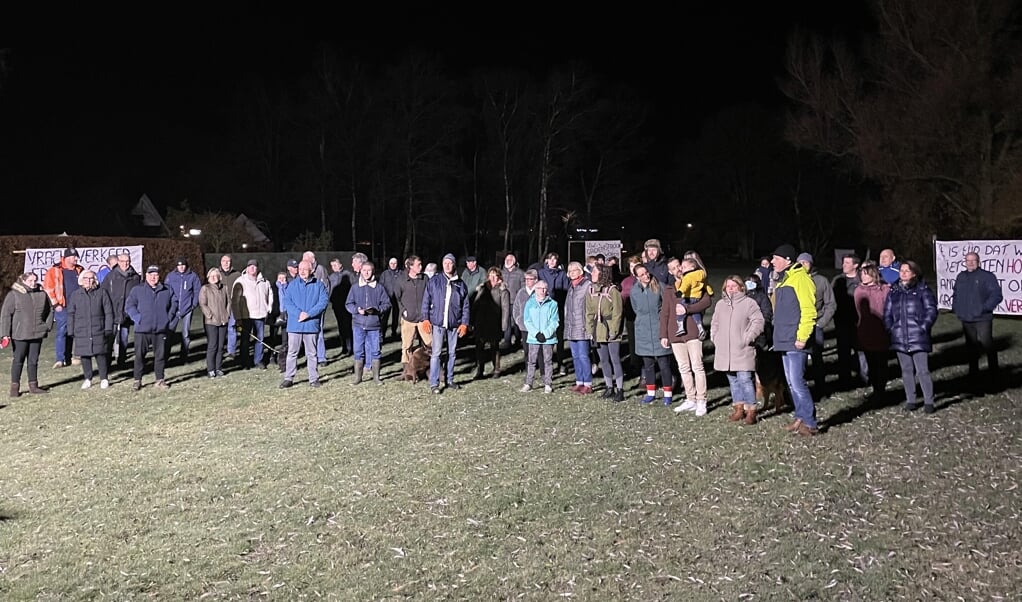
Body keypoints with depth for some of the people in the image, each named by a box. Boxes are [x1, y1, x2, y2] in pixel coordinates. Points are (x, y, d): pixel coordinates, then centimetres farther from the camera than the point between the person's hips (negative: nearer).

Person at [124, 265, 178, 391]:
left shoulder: (167, 291, 9)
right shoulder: (137, 290, 4)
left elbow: (174, 304, 14)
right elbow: (129, 306, 0)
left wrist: (170, 319, 3)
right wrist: (138, 318, -10)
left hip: (161, 330, 2)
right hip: (142, 330, -1)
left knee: (160, 355, 6)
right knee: (139, 355, 1)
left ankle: (160, 380, 16)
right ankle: (137, 380, 11)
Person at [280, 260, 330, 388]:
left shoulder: (318, 285, 3)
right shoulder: (292, 285, 7)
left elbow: (324, 301, -6)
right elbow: (287, 301, -1)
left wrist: (308, 314, -15)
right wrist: (299, 313, -16)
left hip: (311, 324, -1)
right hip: (294, 324, 1)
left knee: (311, 353, 7)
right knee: (292, 352, 4)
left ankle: (314, 378, 14)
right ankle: (288, 378, 10)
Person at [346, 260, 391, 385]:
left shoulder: (379, 287, 3)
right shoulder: (355, 287, 6)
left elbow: (387, 304, 2)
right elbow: (348, 304, 7)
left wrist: (376, 310, -14)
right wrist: (357, 309, -12)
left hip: (375, 325, -1)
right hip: (358, 324, 1)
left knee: (375, 351, 5)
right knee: (358, 351, 4)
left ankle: (376, 377, 15)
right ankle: (358, 377, 13)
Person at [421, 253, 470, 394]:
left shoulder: (460, 284, 5)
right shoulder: (434, 281, 1)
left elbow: (465, 306, 7)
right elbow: (426, 301, 2)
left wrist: (464, 323, 1)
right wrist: (426, 319, -5)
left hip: (454, 324, 3)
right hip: (438, 322, -2)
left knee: (452, 353, 11)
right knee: (436, 353, -4)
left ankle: (450, 380, 24)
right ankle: (434, 383, 0)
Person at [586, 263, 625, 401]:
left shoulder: (612, 290, -10)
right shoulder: (591, 290, 9)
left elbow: (617, 312, -11)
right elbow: (589, 312, 12)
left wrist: (613, 330, -15)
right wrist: (589, 330, 5)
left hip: (611, 331, -6)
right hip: (598, 331, 6)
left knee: (615, 360, -4)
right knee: (603, 360, 12)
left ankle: (619, 390, 2)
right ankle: (609, 388, 23)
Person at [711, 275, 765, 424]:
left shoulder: (749, 303, -1)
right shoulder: (720, 304, 16)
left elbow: (757, 322, -7)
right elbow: (714, 323, 25)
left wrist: (748, 338, -12)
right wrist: (715, 338, 12)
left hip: (742, 350, -5)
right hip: (725, 350, 6)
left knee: (745, 379, -10)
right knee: (733, 380, 10)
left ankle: (750, 410, -3)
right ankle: (738, 408, 18)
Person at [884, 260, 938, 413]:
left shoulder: (923, 290, 0)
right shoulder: (893, 291, 12)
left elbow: (931, 311, -2)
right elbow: (887, 312, 15)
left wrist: (923, 327, -10)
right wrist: (890, 328, 3)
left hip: (918, 338, -4)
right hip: (900, 338, 4)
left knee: (922, 371, -5)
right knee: (907, 371, 11)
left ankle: (928, 401, 6)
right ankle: (910, 400, 20)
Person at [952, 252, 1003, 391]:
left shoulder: (987, 276, -7)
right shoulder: (961, 277, 12)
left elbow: (997, 295, -13)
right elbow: (956, 294, 25)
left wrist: (985, 307, -22)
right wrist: (955, 307, 12)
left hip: (982, 319, -6)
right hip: (966, 319, 6)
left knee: (988, 347, -7)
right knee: (972, 348, 15)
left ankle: (993, 379, 1)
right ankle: (974, 378, 25)